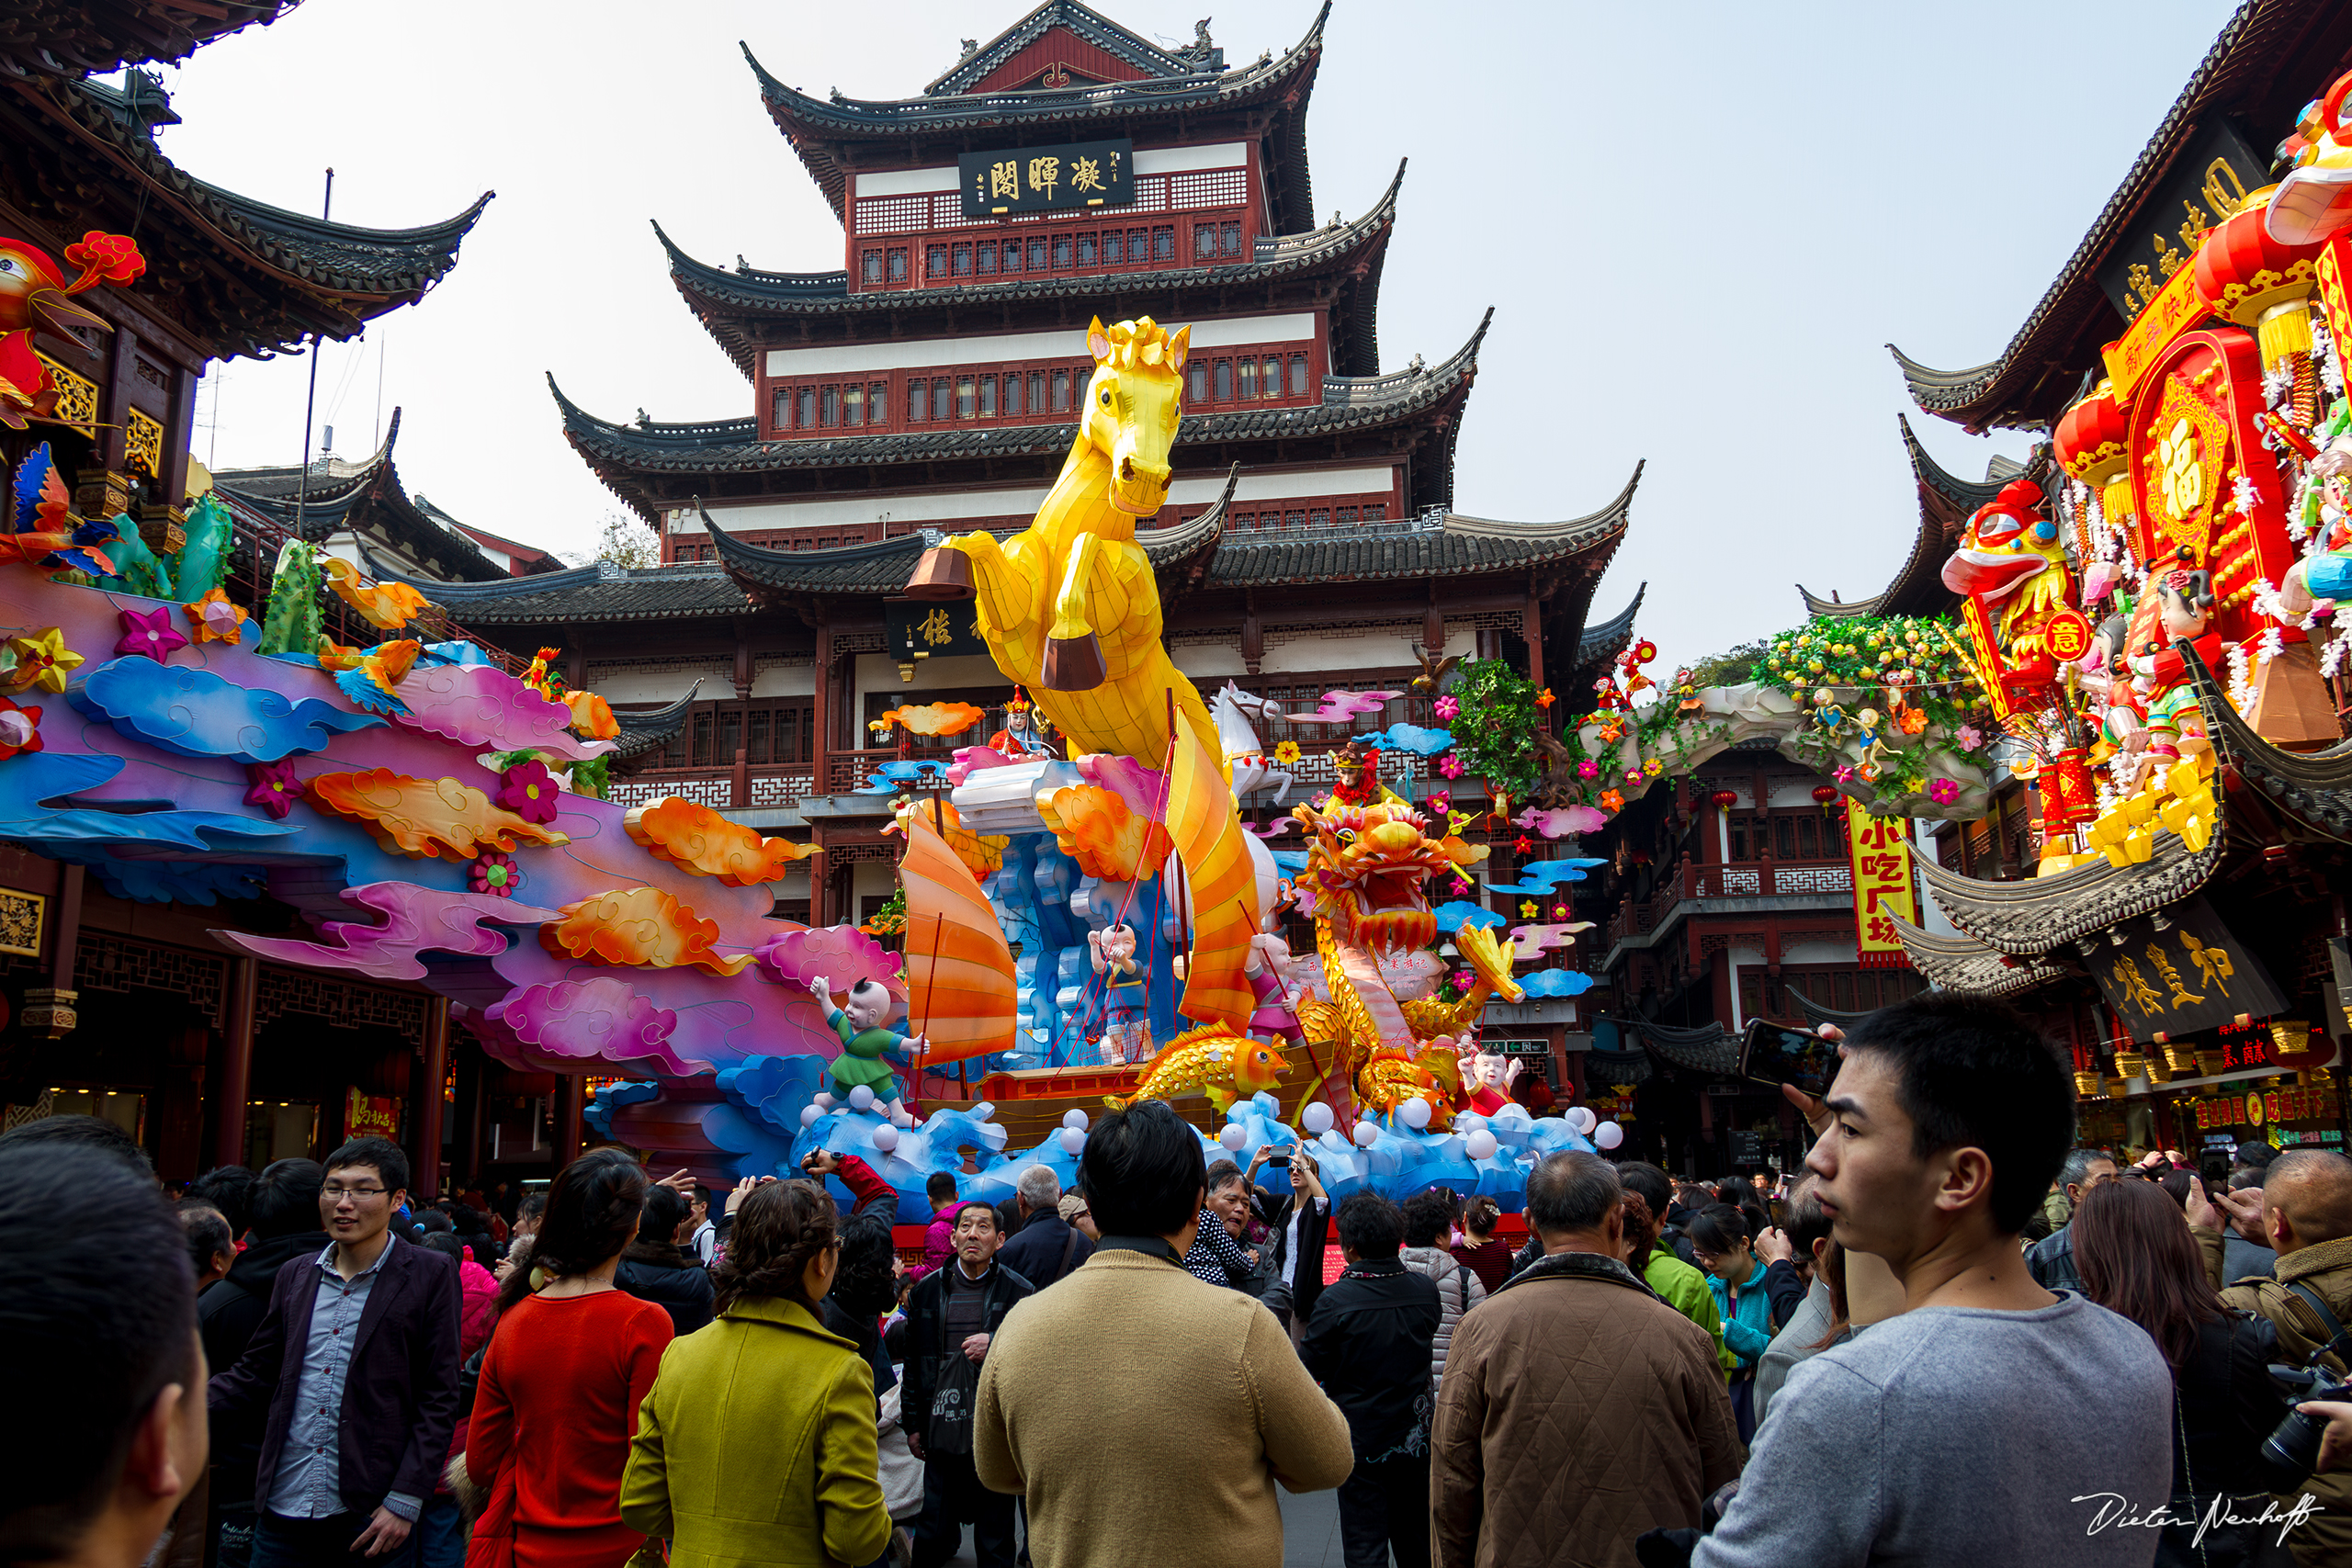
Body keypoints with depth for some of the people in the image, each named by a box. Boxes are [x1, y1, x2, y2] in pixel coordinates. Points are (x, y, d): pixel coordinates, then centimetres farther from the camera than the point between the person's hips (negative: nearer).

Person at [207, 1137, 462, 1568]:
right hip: (283, 1512, 4)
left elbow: (438, 1399, -6)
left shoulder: (431, 1275, -5)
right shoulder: (294, 1275, 11)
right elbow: (254, 1374, 14)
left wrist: (405, 1501, -11)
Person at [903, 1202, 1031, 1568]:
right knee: (934, 1537, 11)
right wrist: (913, 1423, 11)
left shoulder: (1017, 1291, -3)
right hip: (942, 1432, 2)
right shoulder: (927, 1290, 6)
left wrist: (996, 1345, -15)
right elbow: (913, 1361, 13)